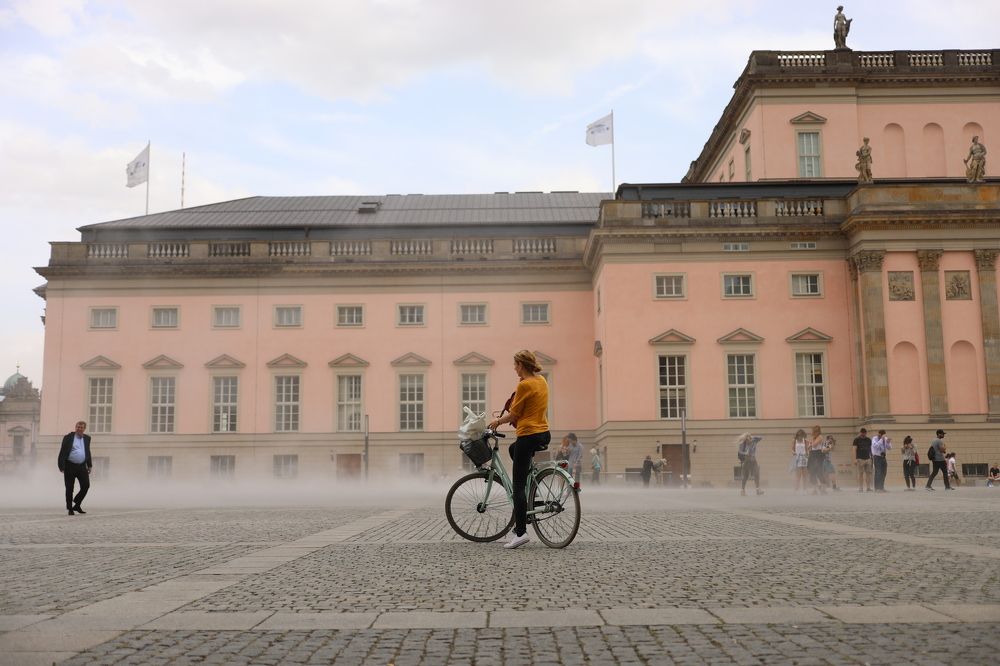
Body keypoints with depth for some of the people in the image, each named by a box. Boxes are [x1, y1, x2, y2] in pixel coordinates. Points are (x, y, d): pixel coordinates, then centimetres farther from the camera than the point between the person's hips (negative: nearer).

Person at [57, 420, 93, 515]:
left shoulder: (87, 438, 12)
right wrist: (61, 466, -11)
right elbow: (62, 452, -4)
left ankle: (77, 505, 14)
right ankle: (70, 508, 12)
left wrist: (89, 465, 18)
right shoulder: (68, 437, -2)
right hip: (70, 466, -4)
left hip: (82, 466, 4)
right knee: (69, 488, 2)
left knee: (86, 485, -4)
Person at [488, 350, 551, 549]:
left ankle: (521, 532, -8)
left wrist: (497, 422, 8)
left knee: (518, 486, -4)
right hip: (544, 434, 9)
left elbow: (513, 415, -8)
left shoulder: (524, 385, -15)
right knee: (514, 449, 35)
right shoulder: (541, 381, 10)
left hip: (528, 435, -9)